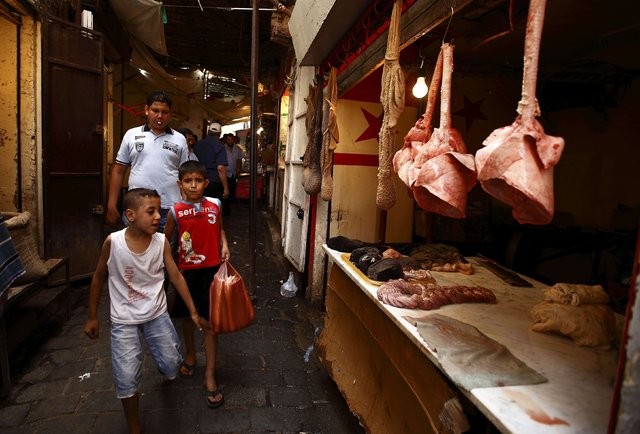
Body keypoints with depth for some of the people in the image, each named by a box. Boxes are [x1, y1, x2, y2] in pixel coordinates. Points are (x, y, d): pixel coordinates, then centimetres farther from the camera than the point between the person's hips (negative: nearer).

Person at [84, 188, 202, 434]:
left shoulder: (161, 242, -13)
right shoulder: (113, 242, -18)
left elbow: (176, 277, -4)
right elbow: (98, 279, -3)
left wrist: (193, 312, -2)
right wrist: (92, 317, 4)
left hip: (157, 315, 2)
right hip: (124, 321, -1)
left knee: (172, 369, 8)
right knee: (127, 379, -3)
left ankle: (162, 363, 48)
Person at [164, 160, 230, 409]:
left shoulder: (215, 205, -5)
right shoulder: (176, 211, -8)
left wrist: (224, 246, -6)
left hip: (211, 269, 0)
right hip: (187, 270, 1)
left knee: (209, 321, 2)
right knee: (187, 316, 19)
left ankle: (210, 376, 14)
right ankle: (190, 356, 46)